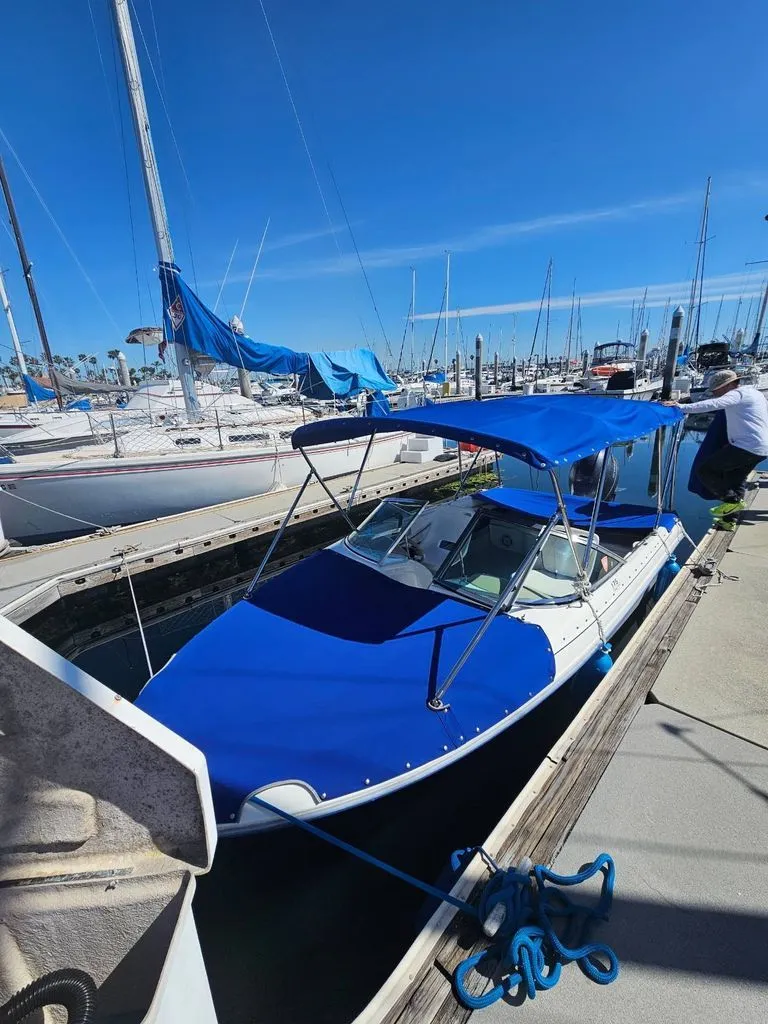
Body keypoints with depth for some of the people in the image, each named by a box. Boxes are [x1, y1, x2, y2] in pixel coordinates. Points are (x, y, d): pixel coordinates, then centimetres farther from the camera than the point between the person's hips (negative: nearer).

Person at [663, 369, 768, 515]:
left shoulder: (738, 394, -9)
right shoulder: (753, 393, 22)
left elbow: (713, 404, -25)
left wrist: (682, 407, -32)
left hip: (746, 447, -11)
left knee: (704, 470, -7)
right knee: (736, 479, 19)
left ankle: (732, 500, -3)